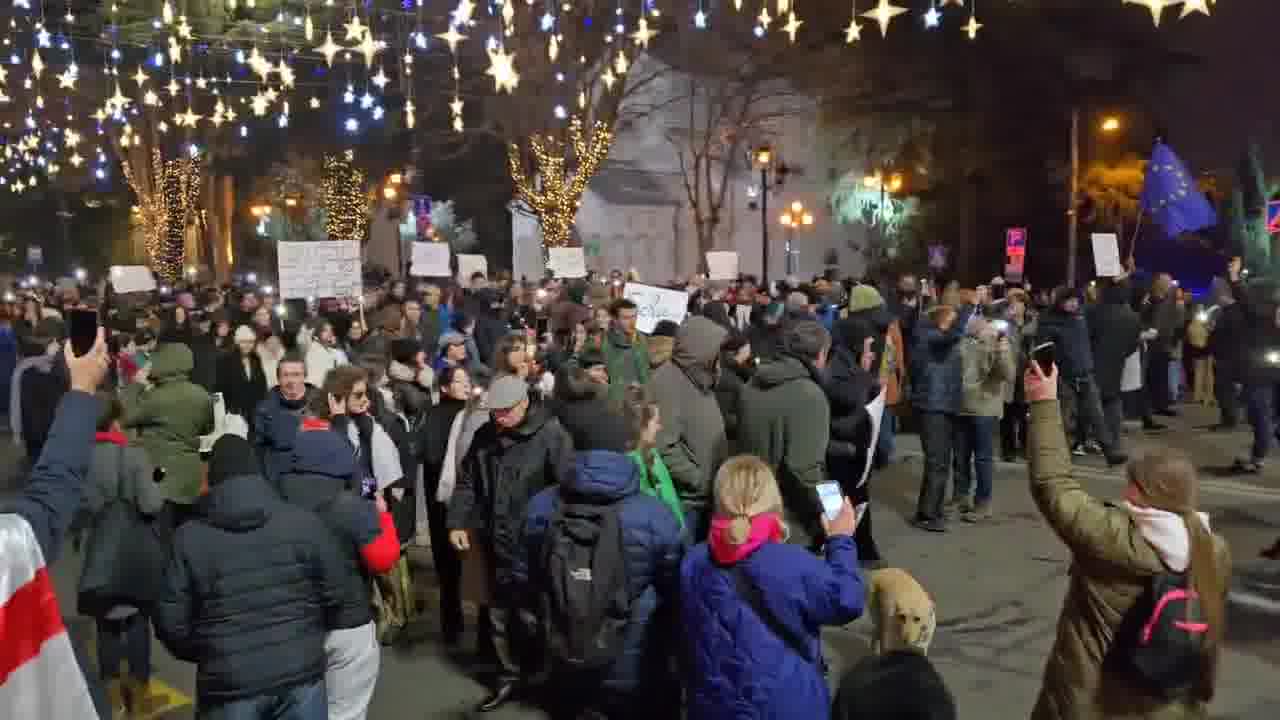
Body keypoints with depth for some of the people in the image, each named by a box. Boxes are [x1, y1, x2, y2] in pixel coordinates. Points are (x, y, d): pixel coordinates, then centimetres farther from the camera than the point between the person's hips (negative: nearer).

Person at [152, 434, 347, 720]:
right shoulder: (305, 522, -4)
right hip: (301, 673, 1)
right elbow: (333, 596, 1)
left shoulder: (189, 538, -6)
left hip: (229, 683, -1)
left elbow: (171, 624, -3)